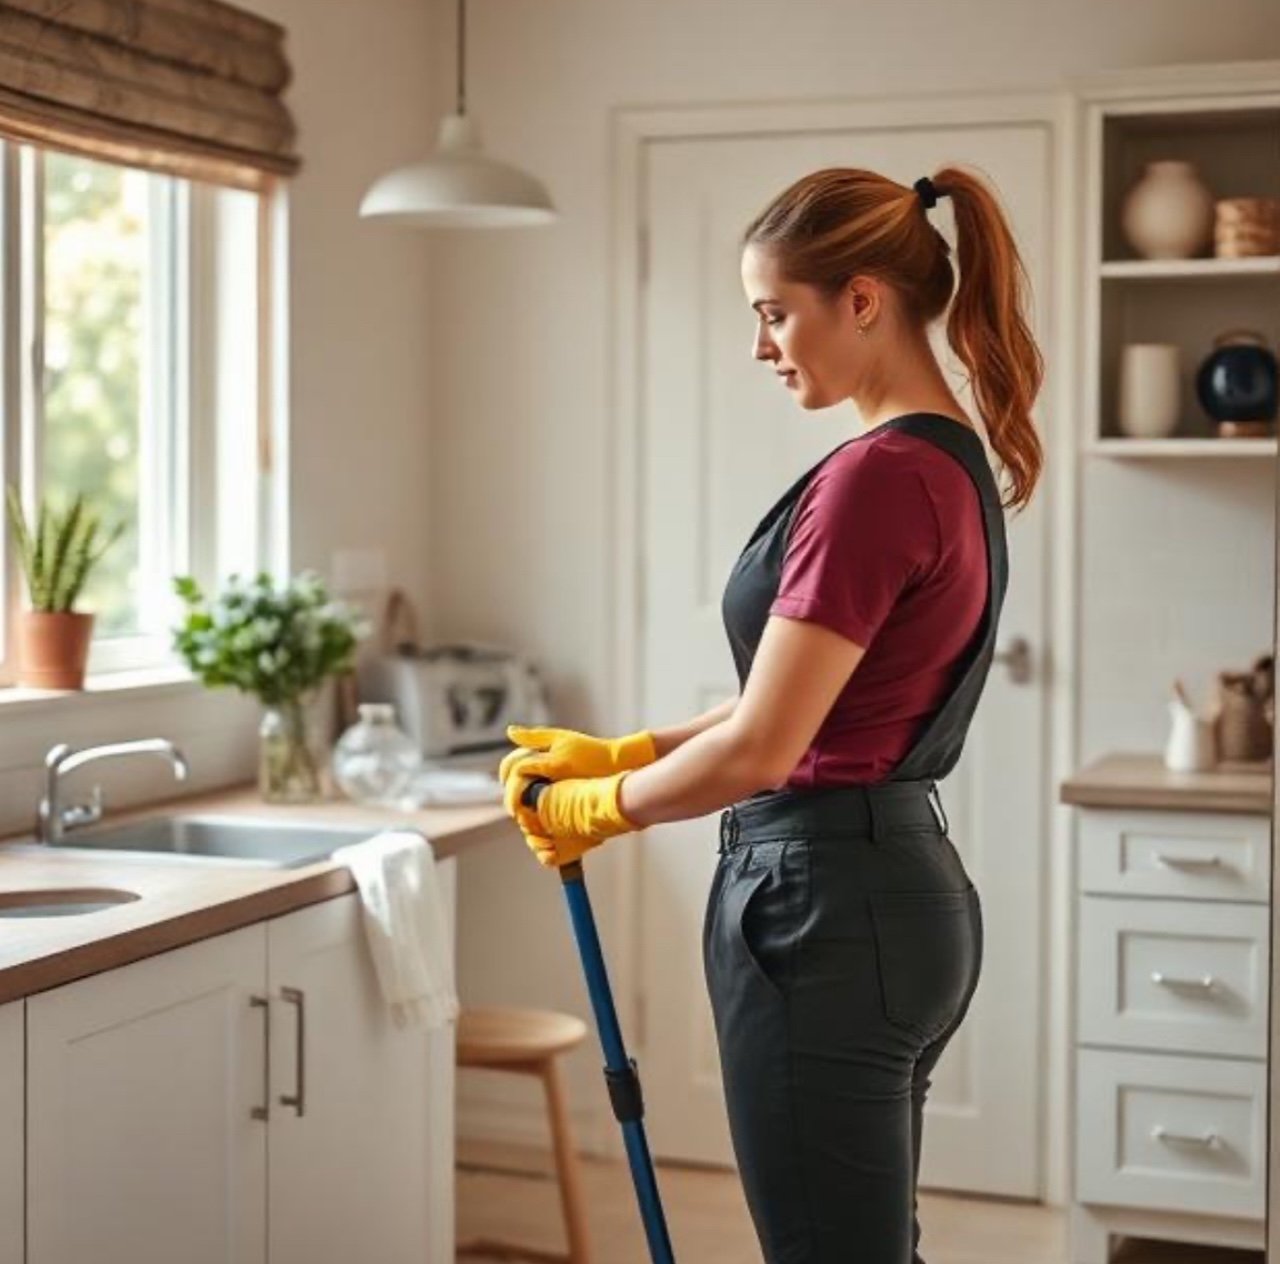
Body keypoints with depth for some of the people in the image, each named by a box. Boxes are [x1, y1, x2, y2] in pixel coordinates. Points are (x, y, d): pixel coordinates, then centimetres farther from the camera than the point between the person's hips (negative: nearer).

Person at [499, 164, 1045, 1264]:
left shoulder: (875, 477, -20)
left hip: (826, 908, -10)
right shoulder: (951, 463, 11)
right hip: (900, 892, 10)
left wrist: (601, 805, -4)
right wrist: (622, 754, 12)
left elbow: (763, 748, -21)